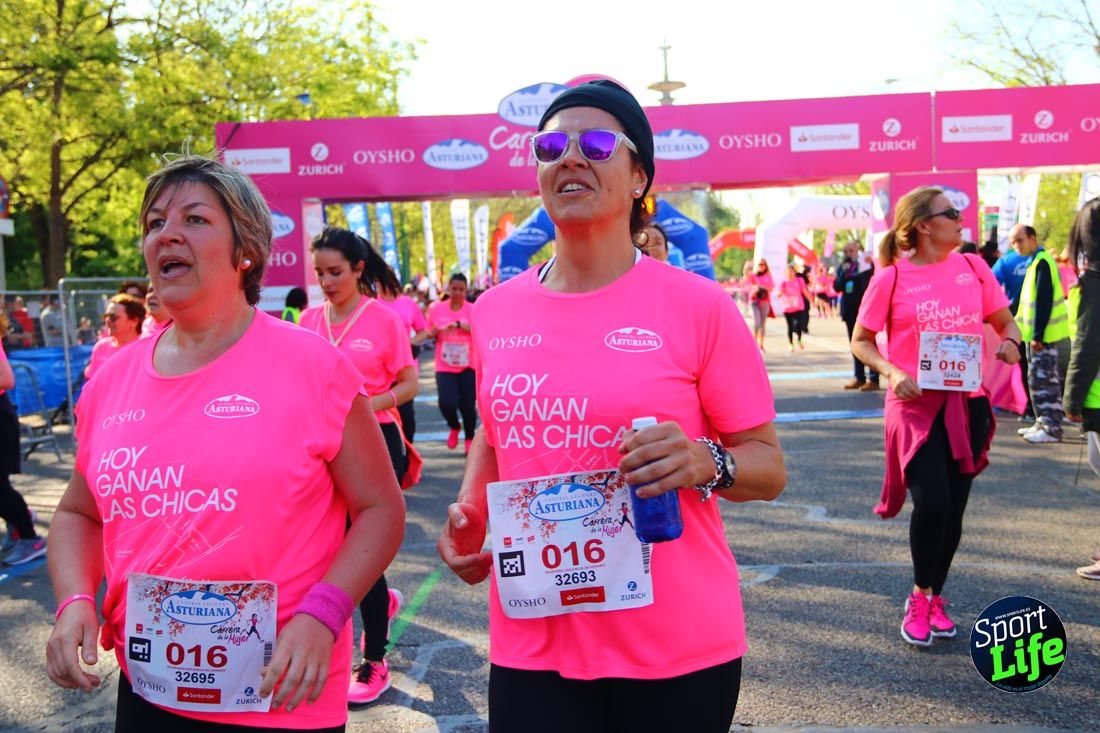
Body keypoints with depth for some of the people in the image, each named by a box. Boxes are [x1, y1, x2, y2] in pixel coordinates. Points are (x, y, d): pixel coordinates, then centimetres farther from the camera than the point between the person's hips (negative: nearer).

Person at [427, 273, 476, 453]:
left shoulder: (472, 310, -3)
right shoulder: (436, 309, 2)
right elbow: (428, 333, 14)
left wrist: (459, 324, -28)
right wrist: (434, 332, -9)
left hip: (468, 366, -1)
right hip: (444, 367, 1)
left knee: (468, 405, 0)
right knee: (447, 403, -15)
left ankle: (469, 438, 28)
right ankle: (454, 427, 20)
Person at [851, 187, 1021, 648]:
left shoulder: (972, 267, 6)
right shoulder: (891, 278, -5)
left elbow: (1003, 320, 16)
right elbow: (861, 341, -1)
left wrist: (1009, 341, -6)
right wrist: (891, 371, -18)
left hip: (967, 403, 4)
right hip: (916, 404, -4)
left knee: (953, 507, 9)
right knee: (931, 501, -15)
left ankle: (934, 598, 28)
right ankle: (920, 597, 10)